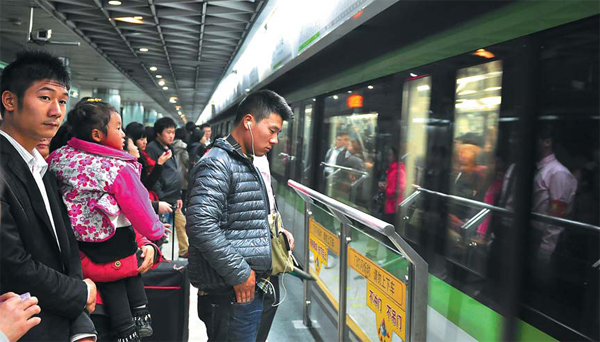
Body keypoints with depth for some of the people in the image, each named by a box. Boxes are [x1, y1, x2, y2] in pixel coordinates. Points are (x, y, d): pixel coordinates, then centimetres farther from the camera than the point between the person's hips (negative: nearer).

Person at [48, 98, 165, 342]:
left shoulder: (58, 157, -3)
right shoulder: (119, 169, -18)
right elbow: (139, 210, -13)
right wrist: (156, 231, 6)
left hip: (75, 245, 5)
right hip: (116, 244, -5)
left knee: (110, 280, 22)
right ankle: (140, 317, 20)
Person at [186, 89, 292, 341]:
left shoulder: (247, 165, 17)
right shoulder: (217, 164, -14)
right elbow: (201, 225, -25)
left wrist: (274, 233, 11)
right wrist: (239, 273, -20)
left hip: (249, 289, 9)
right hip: (230, 294, -9)